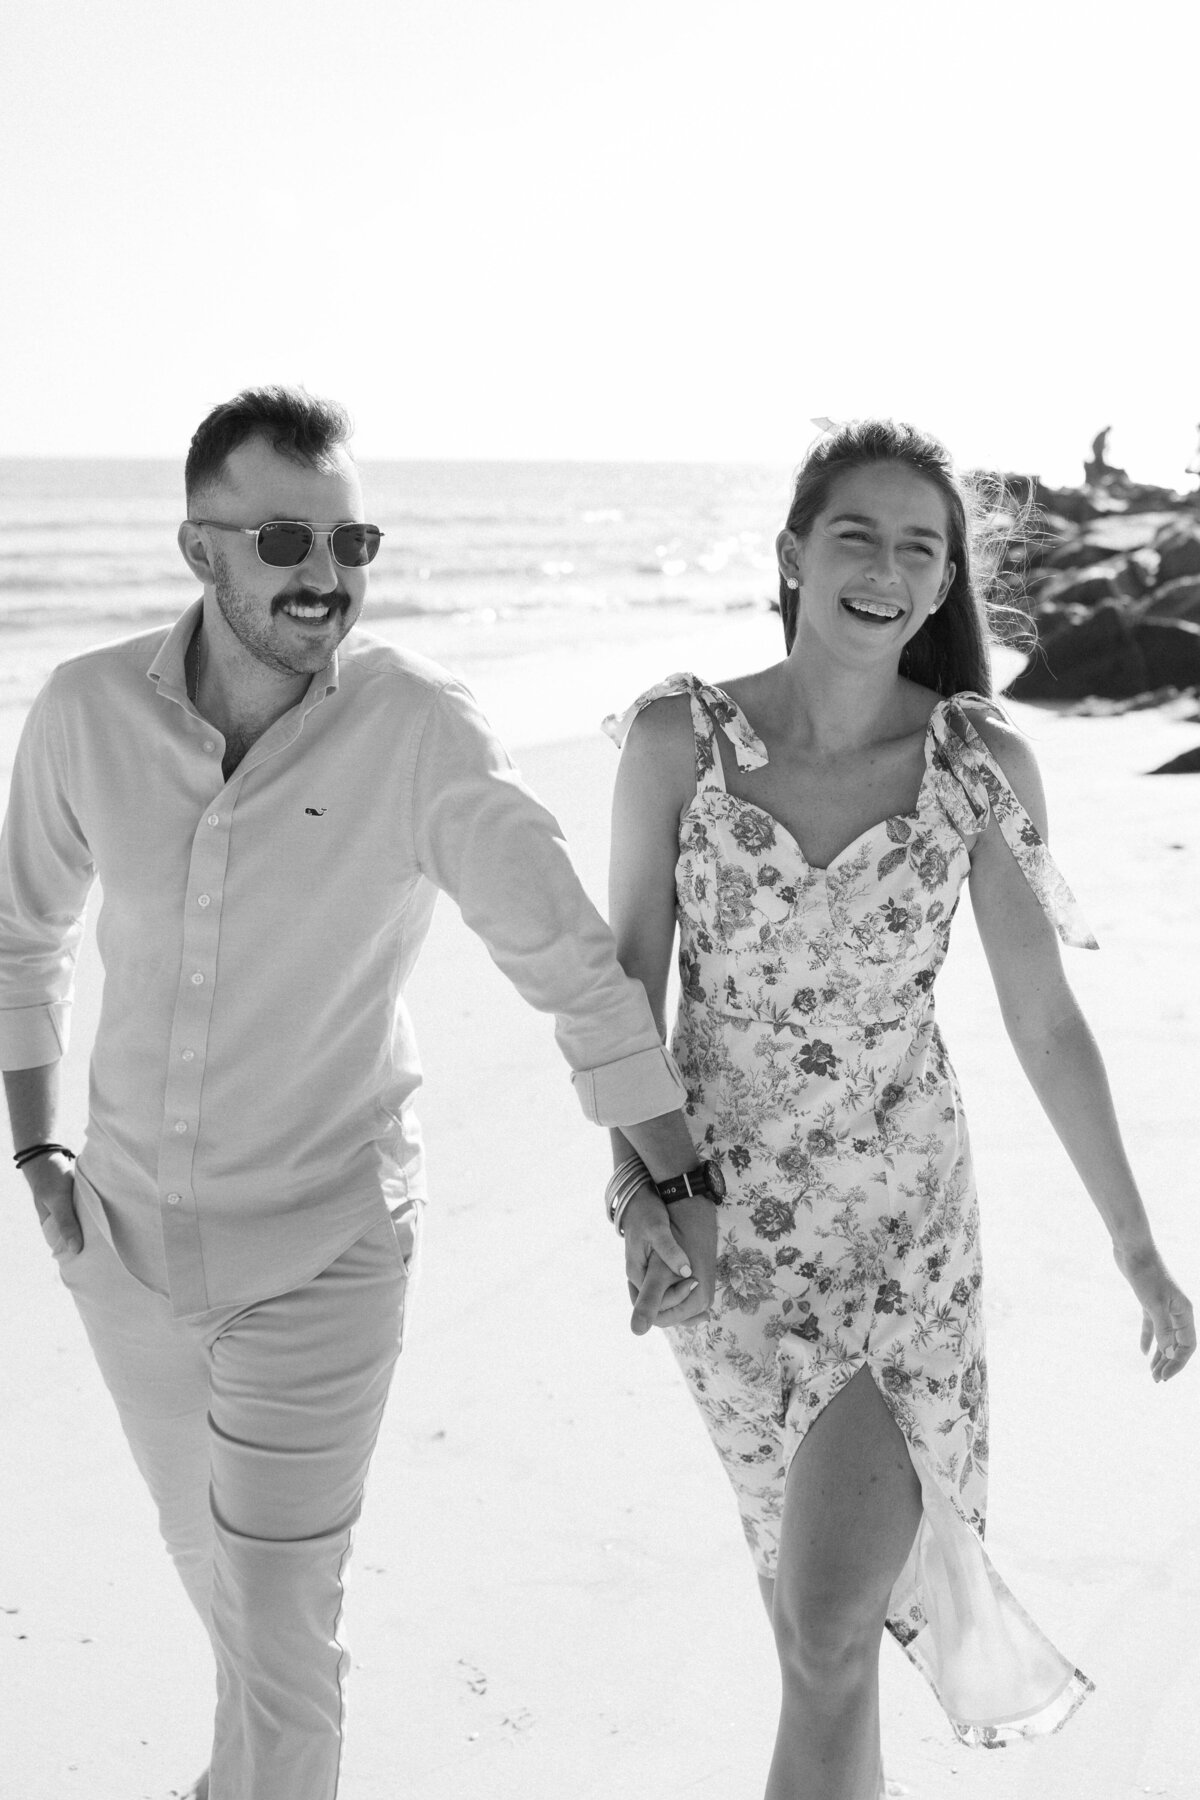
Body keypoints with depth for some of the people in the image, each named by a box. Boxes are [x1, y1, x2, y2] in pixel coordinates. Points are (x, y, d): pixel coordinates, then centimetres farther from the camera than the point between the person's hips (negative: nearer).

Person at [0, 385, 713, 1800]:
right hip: (125, 1224, 4)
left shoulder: (417, 728, -20)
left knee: (275, 1622, -2)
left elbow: (569, 959, -15)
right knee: (214, 1558, 26)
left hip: (322, 1242, -4)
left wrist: (676, 1184, -13)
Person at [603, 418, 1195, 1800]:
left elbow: (1044, 1020, -3)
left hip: (904, 1218, -1)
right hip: (723, 1215, 2)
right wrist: (638, 1166, -13)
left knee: (826, 1625, -8)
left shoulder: (983, 764, -10)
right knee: (811, 1562, 21)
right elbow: (632, 973, 0)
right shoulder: (675, 737, -10)